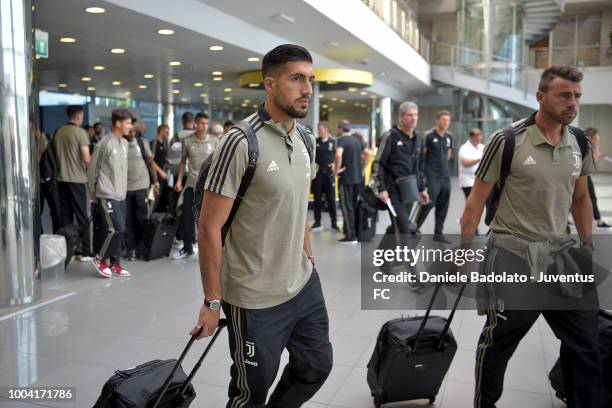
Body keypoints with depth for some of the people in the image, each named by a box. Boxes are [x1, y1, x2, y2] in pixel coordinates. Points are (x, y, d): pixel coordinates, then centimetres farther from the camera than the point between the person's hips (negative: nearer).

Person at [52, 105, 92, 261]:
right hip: (77, 179, -6)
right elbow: (86, 159, -17)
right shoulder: (80, 132, -11)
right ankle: (85, 252, 1)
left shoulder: (58, 132, 8)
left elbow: (56, 154, 16)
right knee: (82, 216, -1)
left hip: (61, 178, 6)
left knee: (65, 216, 10)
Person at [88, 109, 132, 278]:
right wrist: (93, 193, 0)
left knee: (119, 230, 8)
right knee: (116, 229, -11)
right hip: (107, 195, -8)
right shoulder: (104, 144, -13)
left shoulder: (124, 143, 10)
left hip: (121, 195, 8)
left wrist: (123, 189, 16)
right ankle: (100, 258, 7)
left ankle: (114, 264, 18)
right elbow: (92, 170, -8)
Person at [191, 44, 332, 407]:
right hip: (257, 299, -7)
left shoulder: (305, 140, 5)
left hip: (305, 285, 7)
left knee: (316, 368, 20)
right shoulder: (241, 143, -18)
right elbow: (210, 228, -16)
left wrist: (308, 260, 15)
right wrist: (212, 301, -14)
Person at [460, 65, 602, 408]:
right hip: (513, 254, -5)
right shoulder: (507, 141, -12)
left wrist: (589, 247, 15)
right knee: (498, 343, 8)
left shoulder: (580, 143, 5)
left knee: (586, 345, 8)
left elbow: (581, 199, 18)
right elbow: (477, 201, -8)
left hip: (561, 254, 5)